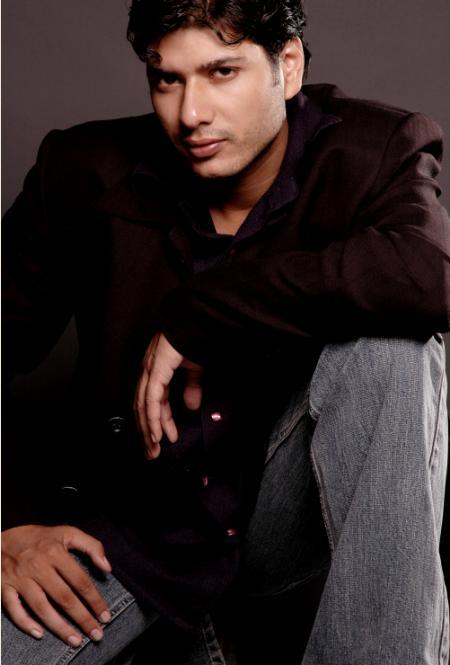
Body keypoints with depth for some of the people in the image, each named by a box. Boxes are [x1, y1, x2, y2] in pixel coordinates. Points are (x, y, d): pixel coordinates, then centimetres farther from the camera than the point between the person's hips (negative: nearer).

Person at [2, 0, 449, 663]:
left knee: (389, 338, -28)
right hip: (137, 526, 2)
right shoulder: (87, 174, -8)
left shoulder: (374, 153, -12)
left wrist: (197, 312, -27)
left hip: (294, 525, -1)